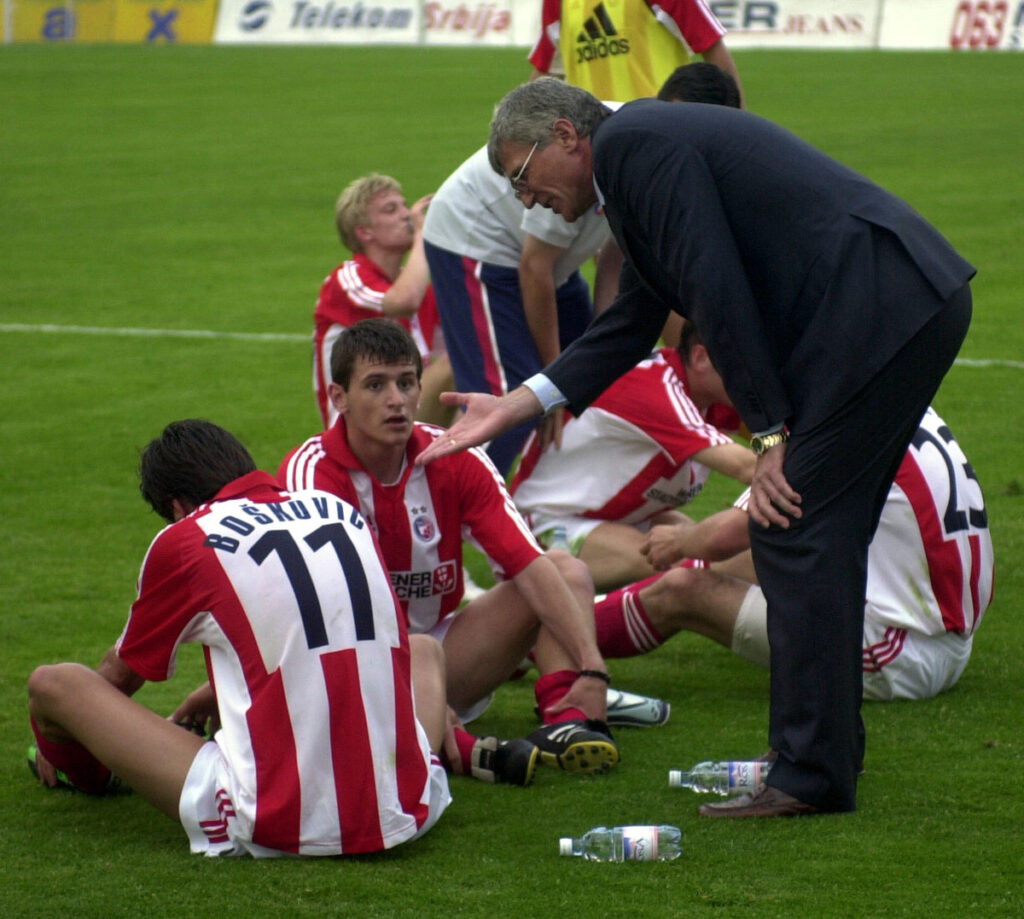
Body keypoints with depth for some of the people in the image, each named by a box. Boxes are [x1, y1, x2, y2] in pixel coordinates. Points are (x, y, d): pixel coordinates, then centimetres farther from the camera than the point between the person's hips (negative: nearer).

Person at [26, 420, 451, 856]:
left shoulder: (182, 541, 0)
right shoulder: (343, 511, 12)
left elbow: (120, 674, 19)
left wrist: (60, 744, 41)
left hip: (278, 828, -5)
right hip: (404, 815, 6)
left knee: (53, 682, 14)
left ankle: (87, 775, 44)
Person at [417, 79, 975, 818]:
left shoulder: (632, 143, -8)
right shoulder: (642, 149, 24)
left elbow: (716, 289, -14)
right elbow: (630, 327, 27)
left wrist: (770, 434, -11)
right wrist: (512, 407, 23)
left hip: (876, 306, -10)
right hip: (913, 309, 10)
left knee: (795, 532, -8)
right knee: (823, 537, 15)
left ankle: (811, 774, -6)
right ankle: (829, 750, 22)